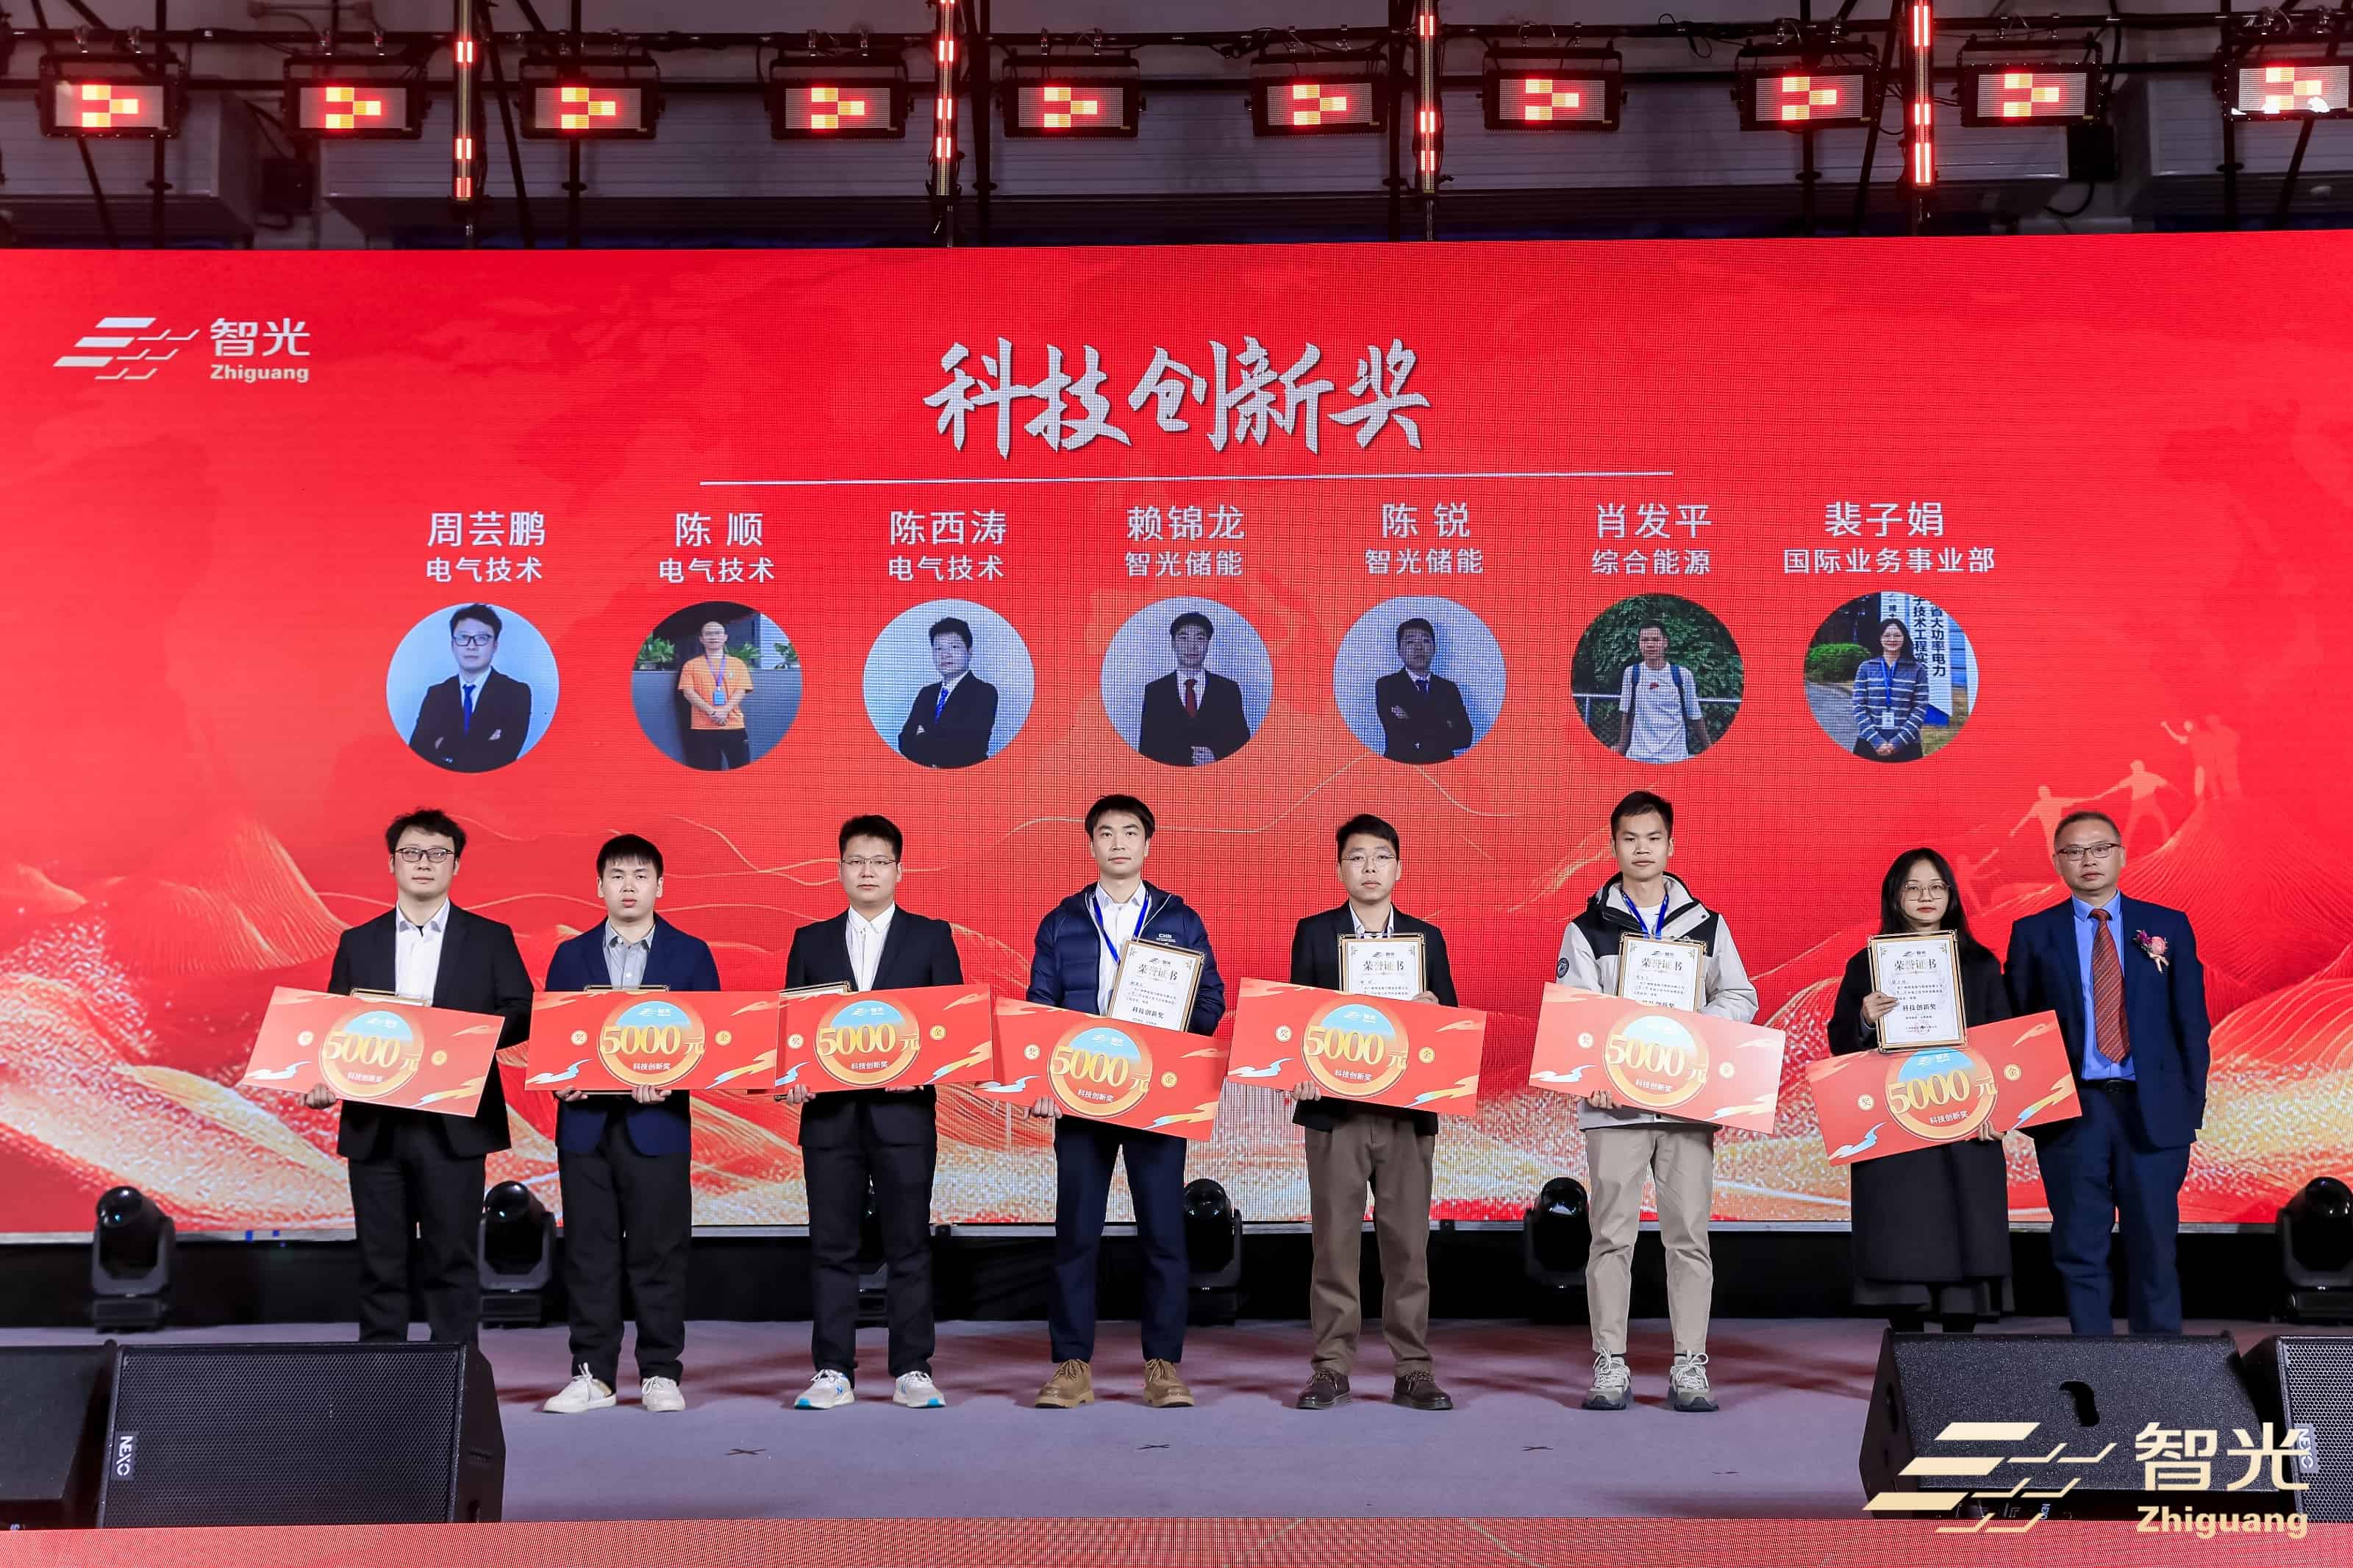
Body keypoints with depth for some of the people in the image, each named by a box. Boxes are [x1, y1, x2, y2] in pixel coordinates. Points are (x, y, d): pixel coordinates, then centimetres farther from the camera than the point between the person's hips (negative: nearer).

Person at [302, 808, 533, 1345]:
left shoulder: (490, 939, 6)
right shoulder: (358, 943, 13)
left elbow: (521, 1017, 0)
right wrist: (323, 1080, -9)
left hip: (452, 1125, -2)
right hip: (374, 1126, 2)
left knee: (452, 1260, 0)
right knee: (380, 1263, 5)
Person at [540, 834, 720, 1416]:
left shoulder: (690, 954, 5)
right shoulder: (571, 955, 11)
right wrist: (559, 1078, -11)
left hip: (658, 1122, -2)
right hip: (585, 1122, 2)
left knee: (659, 1251, 1)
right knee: (588, 1251, 4)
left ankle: (660, 1373, 10)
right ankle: (592, 1374, 11)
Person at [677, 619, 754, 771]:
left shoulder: (738, 664, 12)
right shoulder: (691, 665, 10)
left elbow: (742, 691, 2)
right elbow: (688, 692, -2)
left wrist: (724, 711, -16)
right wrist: (712, 712, -15)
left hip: (734, 726, 0)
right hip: (702, 728, 0)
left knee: (742, 769, -5)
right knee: (708, 771, 1)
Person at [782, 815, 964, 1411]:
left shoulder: (931, 936, 7)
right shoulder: (811, 941, 13)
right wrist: (790, 1077, -8)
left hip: (903, 1110, -2)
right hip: (829, 1111, 2)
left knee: (908, 1244, 1)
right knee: (831, 1245, 3)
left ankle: (913, 1371, 7)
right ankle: (833, 1372, 9)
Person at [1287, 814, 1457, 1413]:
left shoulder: (1427, 938, 11)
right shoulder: (1313, 933, 6)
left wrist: (1432, 1008, -13)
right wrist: (1301, 1070, -15)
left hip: (1408, 1110, 1)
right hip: (1335, 1109, -1)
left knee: (1408, 1241, 2)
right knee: (1335, 1241, 1)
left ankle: (1413, 1370, 7)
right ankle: (1331, 1368, 7)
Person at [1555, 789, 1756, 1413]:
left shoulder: (1706, 925, 11)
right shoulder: (1588, 930, 6)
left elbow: (1740, 998, 7)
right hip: (1613, 1104, -1)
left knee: (1689, 1234, 1)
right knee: (1612, 1235, -1)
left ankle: (1689, 1368, 7)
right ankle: (1610, 1366, 5)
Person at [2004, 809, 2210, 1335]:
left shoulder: (2168, 927, 7)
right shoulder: (2033, 933, 6)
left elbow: (2192, 1022, 7)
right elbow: (2016, 1027, 5)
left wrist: (2192, 1105, 0)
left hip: (2151, 1111, 0)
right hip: (2072, 1111, 0)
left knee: (2154, 1249, 4)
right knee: (2080, 1252, 2)